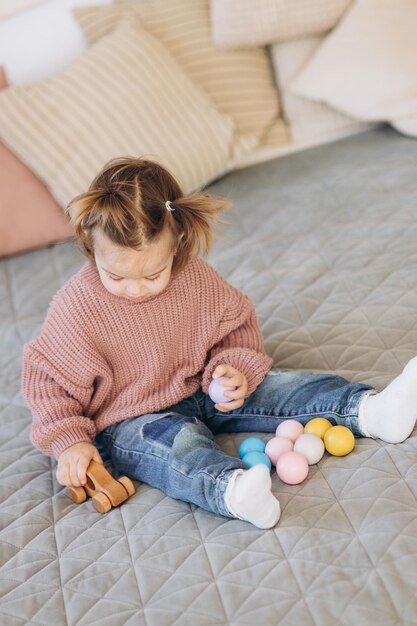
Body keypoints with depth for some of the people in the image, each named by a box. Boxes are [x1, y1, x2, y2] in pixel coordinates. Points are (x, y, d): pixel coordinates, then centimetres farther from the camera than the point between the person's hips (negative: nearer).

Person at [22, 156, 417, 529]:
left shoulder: (196, 278, -9)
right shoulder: (77, 306, -19)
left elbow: (235, 327, 6)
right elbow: (49, 379, -11)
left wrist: (234, 368, -14)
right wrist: (69, 442, -20)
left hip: (202, 392, 5)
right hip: (131, 422, -5)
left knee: (279, 387, -9)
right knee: (174, 442, -36)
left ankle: (371, 411, -17)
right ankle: (232, 489, -63)